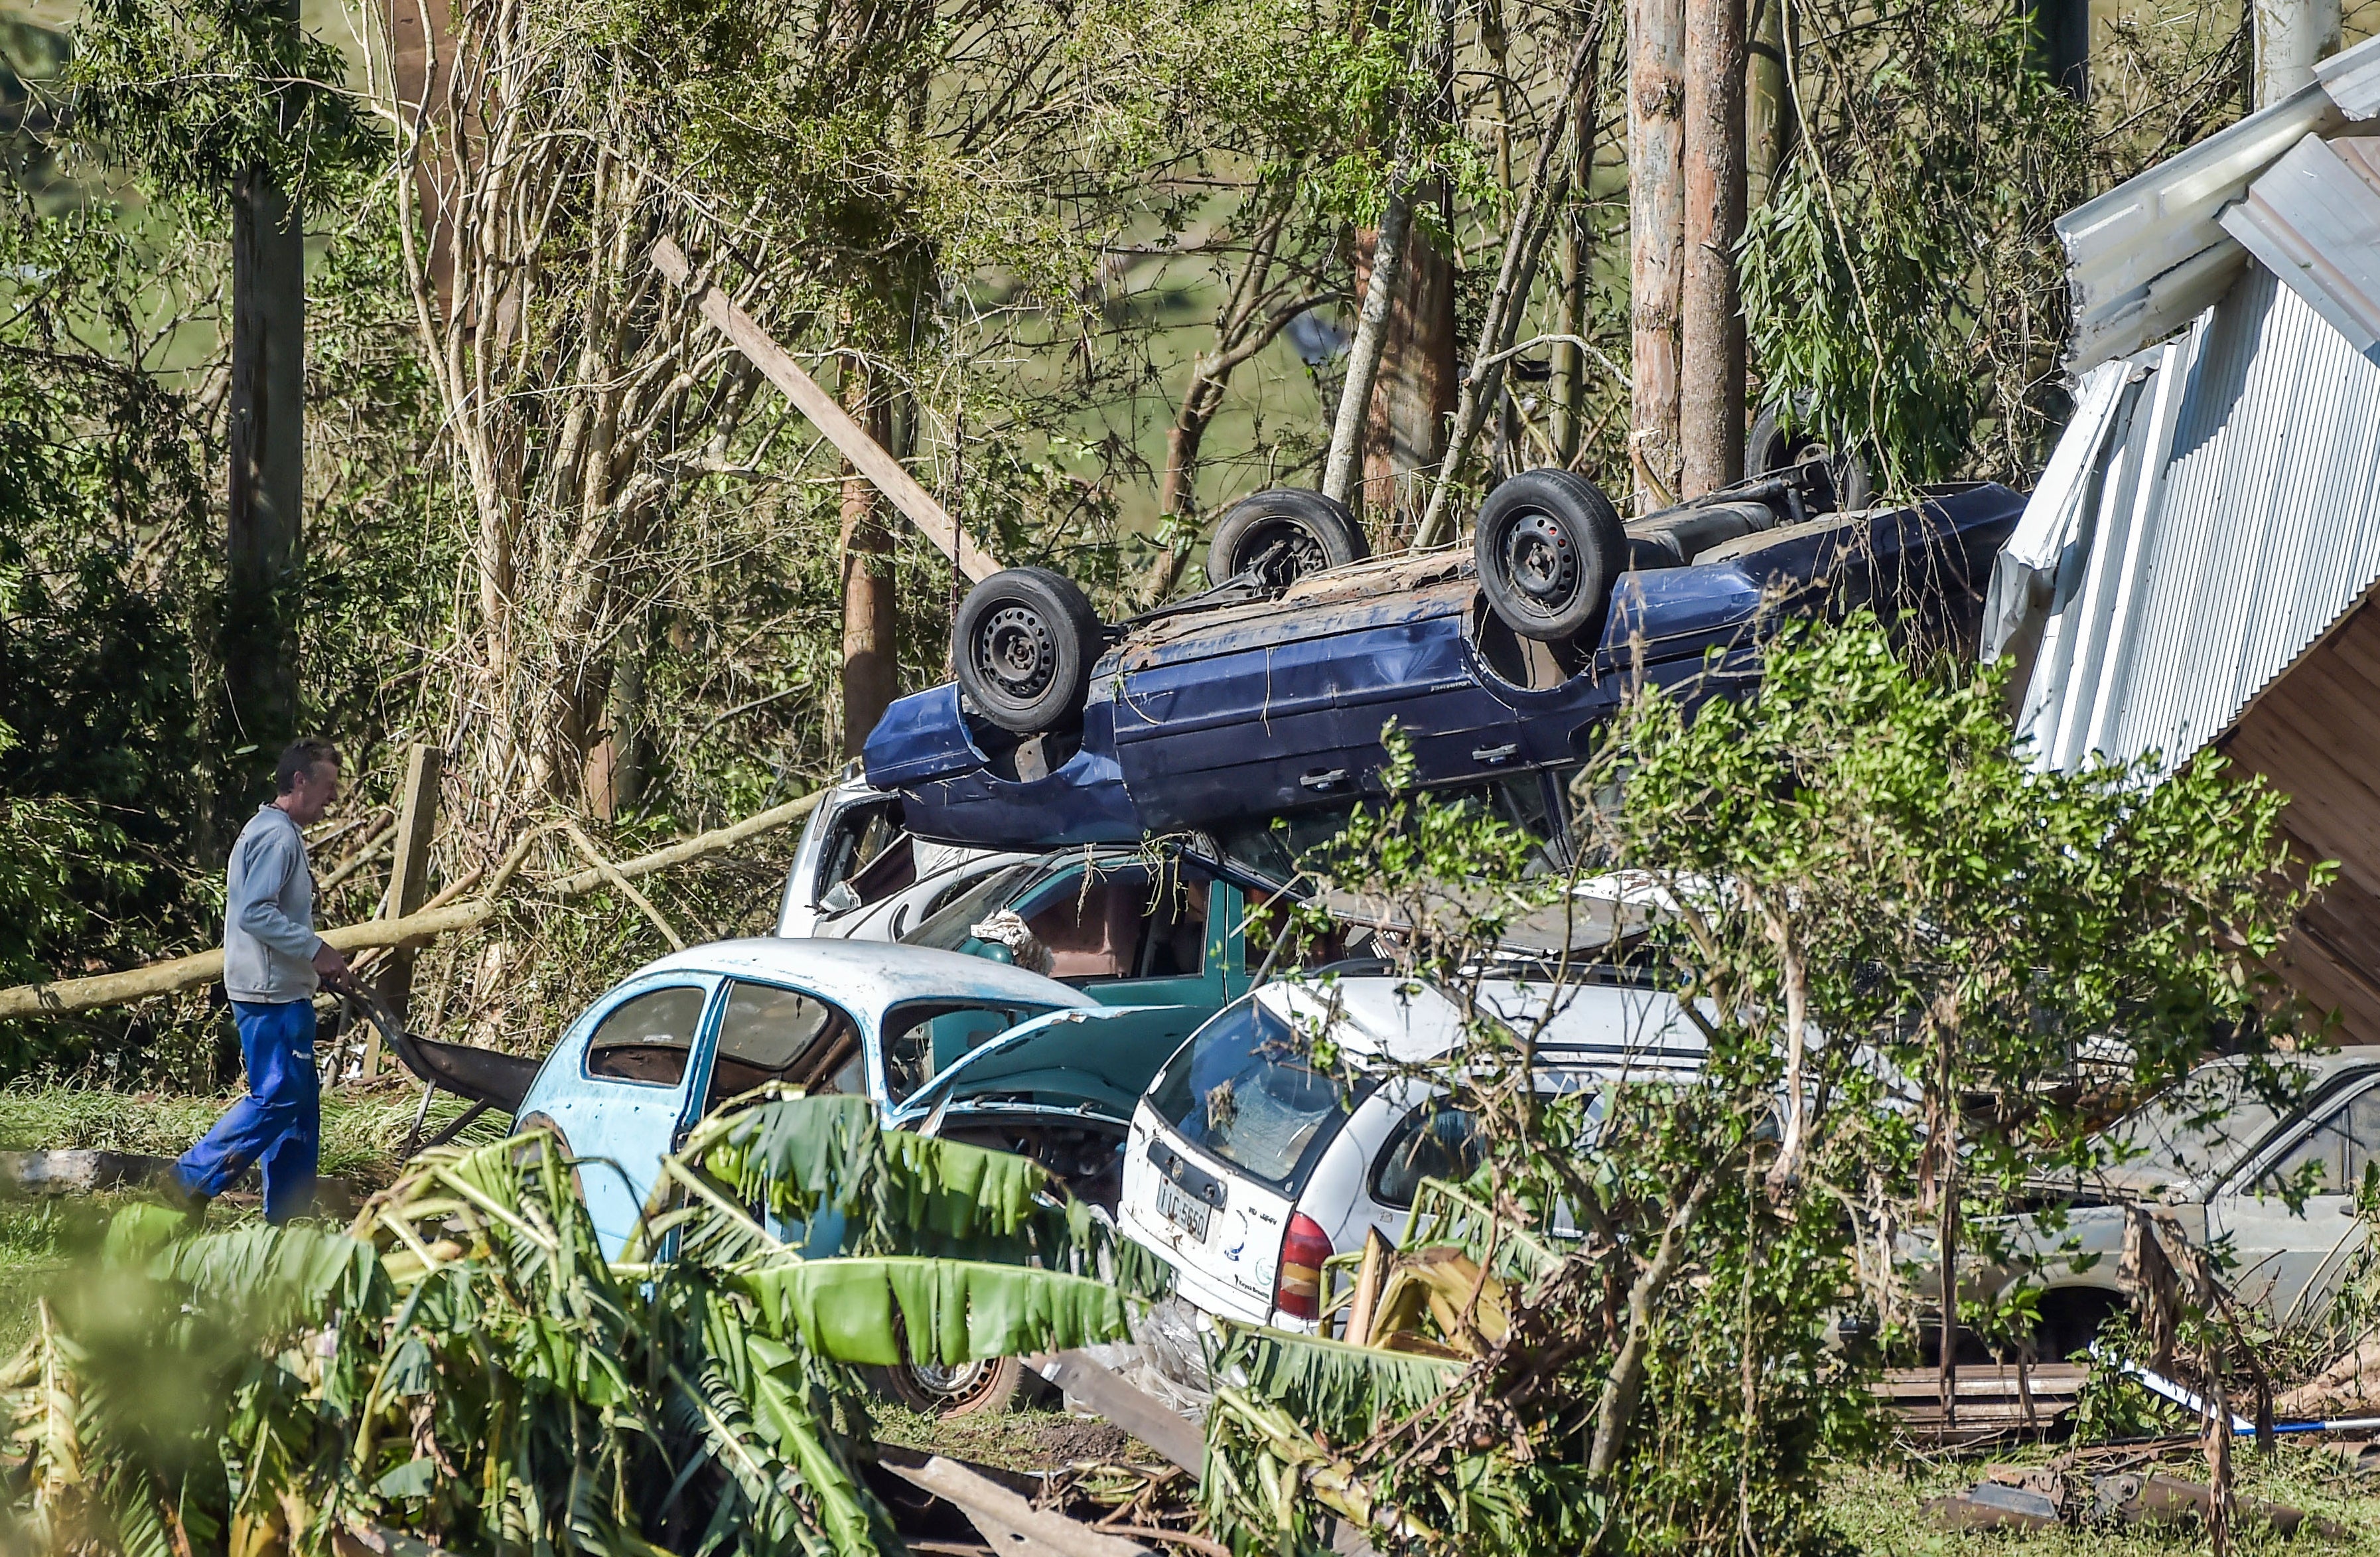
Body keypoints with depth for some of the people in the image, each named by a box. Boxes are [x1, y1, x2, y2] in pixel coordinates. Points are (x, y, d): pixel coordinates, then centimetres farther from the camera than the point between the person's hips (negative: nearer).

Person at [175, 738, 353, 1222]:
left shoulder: (276, 833, 19)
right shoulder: (277, 837, -15)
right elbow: (256, 913, -24)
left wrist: (320, 964, 16)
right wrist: (317, 950, -20)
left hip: (284, 991, 11)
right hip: (271, 994, -11)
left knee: (300, 1099, 11)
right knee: (277, 1098, -11)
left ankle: (287, 1216, 13)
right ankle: (191, 1180, -9)